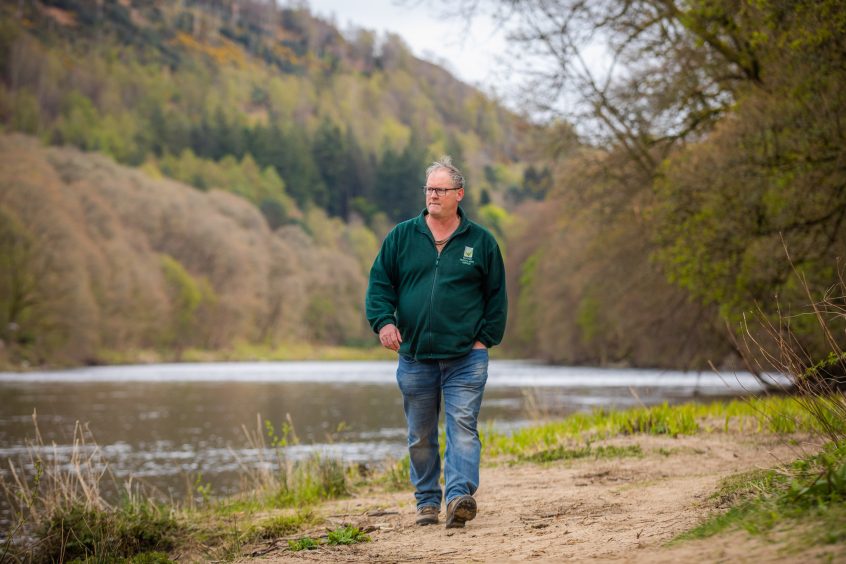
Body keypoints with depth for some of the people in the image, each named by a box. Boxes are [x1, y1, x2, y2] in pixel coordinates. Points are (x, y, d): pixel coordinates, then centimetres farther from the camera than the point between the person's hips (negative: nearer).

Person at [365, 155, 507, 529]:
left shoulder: (480, 241, 5)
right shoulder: (402, 237, 7)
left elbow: (497, 295, 10)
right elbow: (379, 282, 8)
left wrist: (486, 338, 1)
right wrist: (383, 320, -9)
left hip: (466, 357, -2)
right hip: (414, 357, 2)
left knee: (462, 427, -13)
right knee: (420, 436, 8)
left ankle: (460, 495, -21)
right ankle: (427, 501, 19)